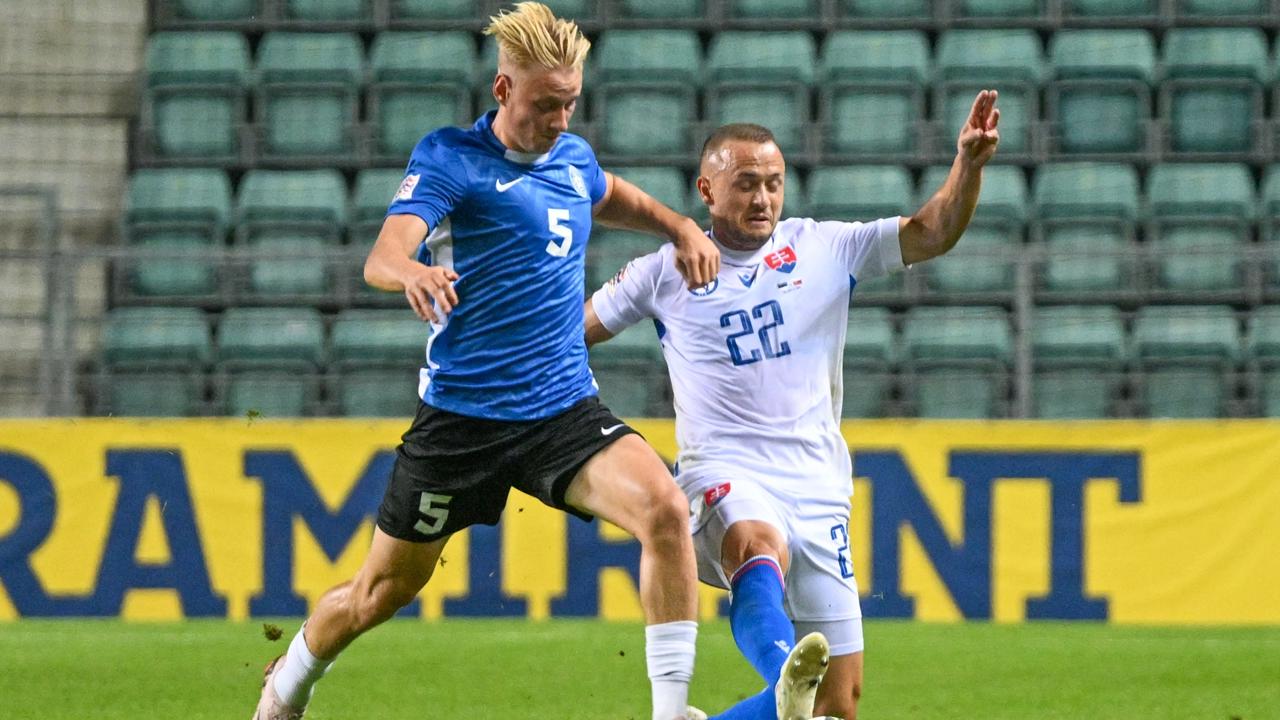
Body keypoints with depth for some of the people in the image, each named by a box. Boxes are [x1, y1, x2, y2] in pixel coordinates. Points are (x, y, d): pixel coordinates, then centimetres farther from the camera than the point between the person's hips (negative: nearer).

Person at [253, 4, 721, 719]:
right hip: (462, 413, -4)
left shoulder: (574, 157, 9)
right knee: (383, 591, 9)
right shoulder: (450, 157, -9)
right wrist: (413, 271, -49)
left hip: (565, 408, 4)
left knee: (664, 508, -24)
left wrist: (681, 227, 16)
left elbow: (614, 198, 35)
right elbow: (383, 256, -25)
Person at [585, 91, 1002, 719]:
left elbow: (932, 233, 2)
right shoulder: (668, 272, 10)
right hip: (724, 474, -3)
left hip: (816, 488, 3)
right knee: (760, 545, -41)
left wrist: (968, 163, -14)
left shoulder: (825, 249, 11)